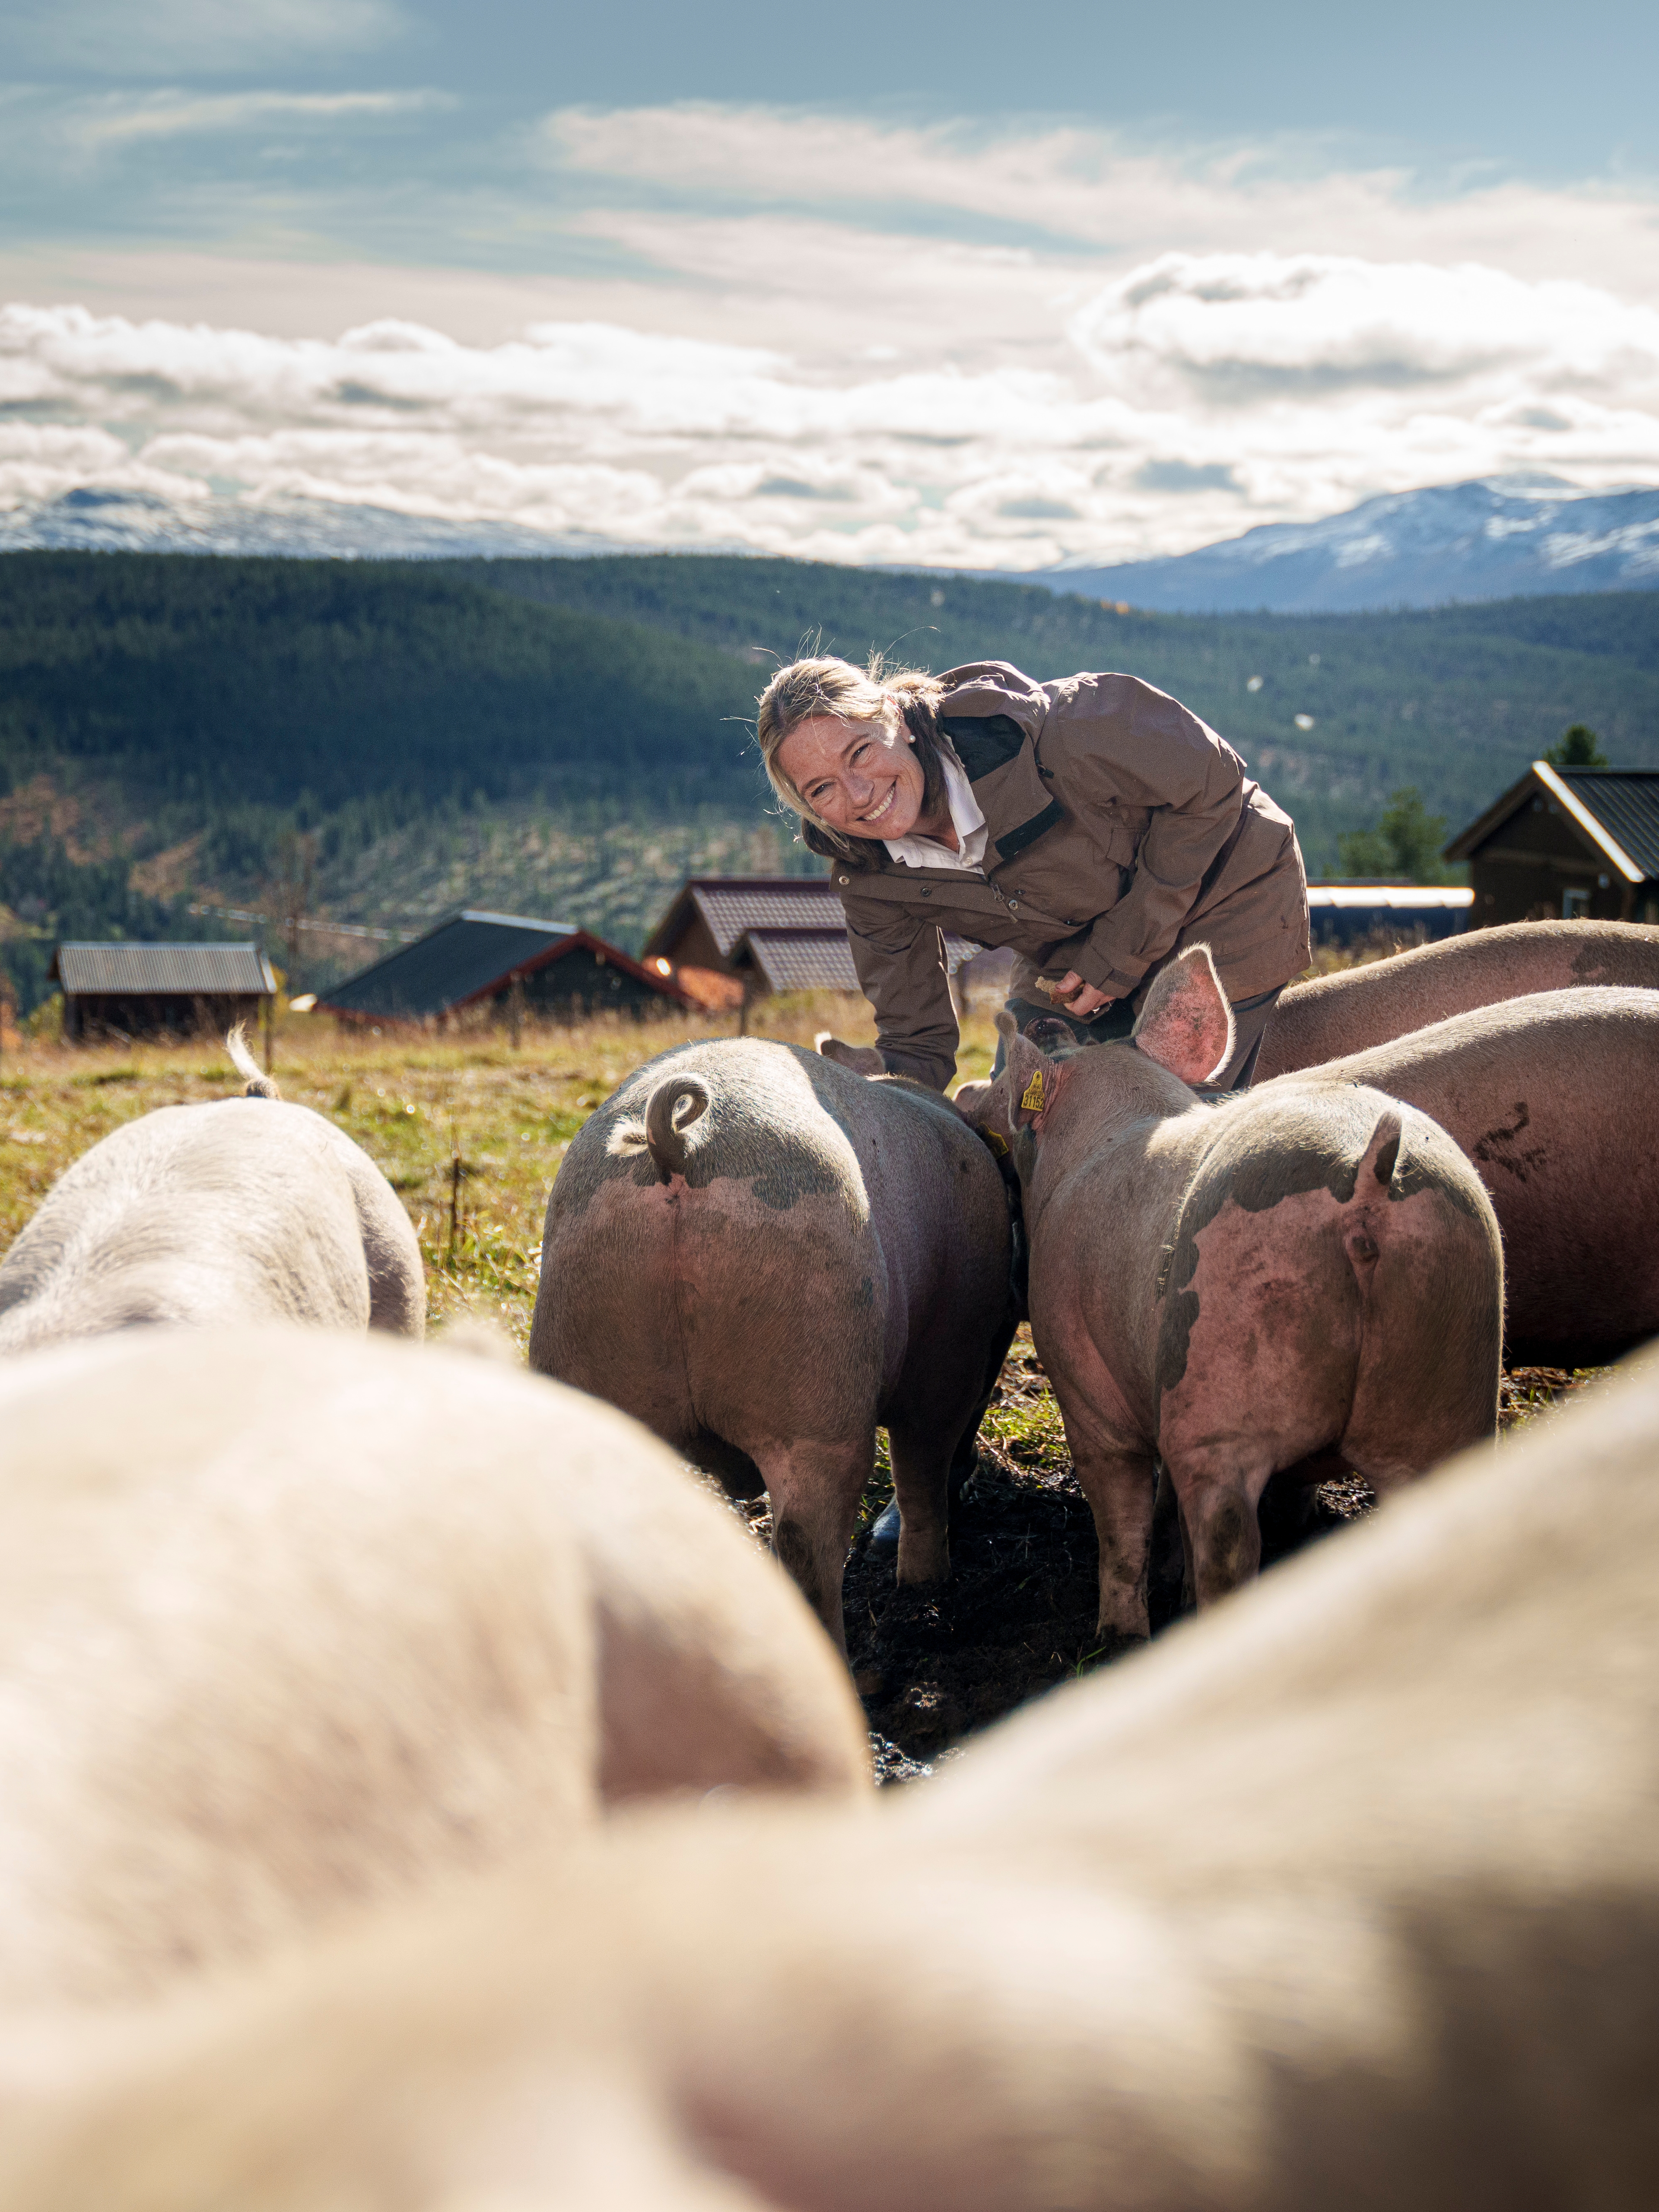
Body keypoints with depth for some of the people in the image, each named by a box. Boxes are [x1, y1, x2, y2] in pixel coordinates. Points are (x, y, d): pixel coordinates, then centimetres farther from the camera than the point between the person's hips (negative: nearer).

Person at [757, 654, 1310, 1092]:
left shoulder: (1021, 730, -36)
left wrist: (1127, 946, -22)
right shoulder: (866, 880, -17)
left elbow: (1209, 782, -24)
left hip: (1217, 907, -5)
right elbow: (915, 1044, -10)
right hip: (1071, 957, 5)